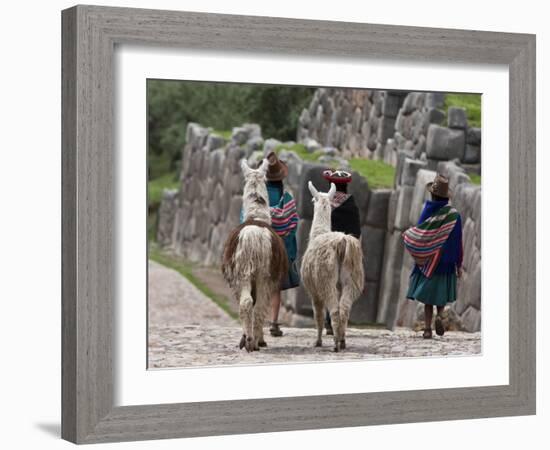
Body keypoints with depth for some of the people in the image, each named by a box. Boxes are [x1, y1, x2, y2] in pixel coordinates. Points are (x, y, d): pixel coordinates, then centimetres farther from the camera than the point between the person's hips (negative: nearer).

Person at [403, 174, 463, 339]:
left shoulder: (427, 211, -9)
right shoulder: (453, 214, -7)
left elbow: (419, 236, -11)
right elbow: (457, 242, -5)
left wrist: (407, 234, 9)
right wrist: (459, 265, 2)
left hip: (427, 261, 0)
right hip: (446, 262, 0)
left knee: (428, 297, 8)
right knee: (441, 295, 16)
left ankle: (427, 329, 0)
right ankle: (440, 315, -12)